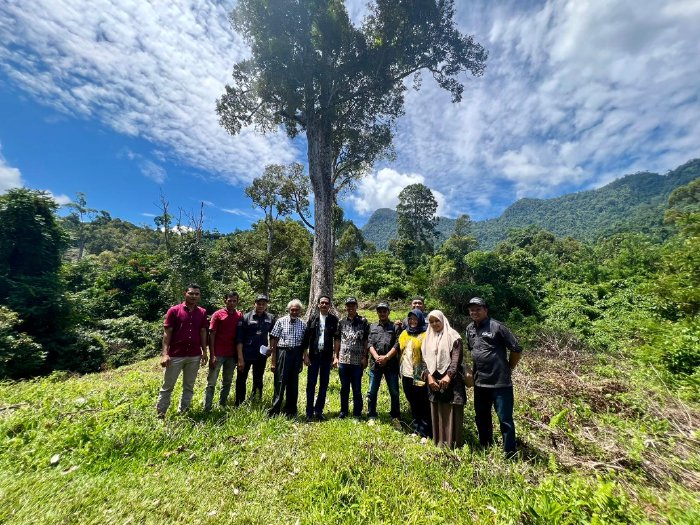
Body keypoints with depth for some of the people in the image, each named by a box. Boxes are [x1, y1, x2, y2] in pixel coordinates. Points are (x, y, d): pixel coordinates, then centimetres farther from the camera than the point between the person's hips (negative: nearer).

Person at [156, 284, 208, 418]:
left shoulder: (202, 313, 4)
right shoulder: (174, 311, -5)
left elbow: (203, 333, 7)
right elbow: (167, 333, -6)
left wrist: (204, 352, 3)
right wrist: (165, 354, -13)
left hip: (195, 356, 3)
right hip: (175, 355, -3)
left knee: (189, 386, 14)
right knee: (167, 386, 9)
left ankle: (183, 413, 27)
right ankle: (160, 414, 25)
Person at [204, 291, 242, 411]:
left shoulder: (239, 316, 3)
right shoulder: (218, 314, -5)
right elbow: (211, 335, -6)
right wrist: (212, 355, -11)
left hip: (232, 355, 4)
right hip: (218, 354, -3)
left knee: (227, 382, 14)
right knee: (211, 383, 3)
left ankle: (222, 406, 28)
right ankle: (206, 409, 13)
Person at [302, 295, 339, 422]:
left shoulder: (334, 320, 0)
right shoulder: (313, 318, 1)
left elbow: (336, 339, 0)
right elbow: (306, 337, 1)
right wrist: (305, 355, -4)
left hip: (327, 356, 0)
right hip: (314, 355, 0)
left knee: (324, 384, 9)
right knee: (311, 384, 5)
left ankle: (319, 411, 23)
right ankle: (309, 411, 17)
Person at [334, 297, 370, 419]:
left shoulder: (363, 322, -1)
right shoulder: (341, 322, 6)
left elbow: (366, 341, 0)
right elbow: (338, 340, 8)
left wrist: (365, 357, -5)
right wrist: (336, 357, 4)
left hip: (357, 361, -2)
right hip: (343, 360, 2)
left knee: (357, 389, 7)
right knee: (344, 388, 14)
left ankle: (357, 413, 23)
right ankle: (343, 411, 29)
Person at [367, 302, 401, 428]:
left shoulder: (395, 327, 4)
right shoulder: (372, 327, 11)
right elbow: (370, 344, 3)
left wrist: (386, 357, -14)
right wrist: (377, 357, -11)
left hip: (391, 364, -1)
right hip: (375, 364, 2)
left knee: (394, 392, 6)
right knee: (372, 392, 7)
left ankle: (395, 418, 21)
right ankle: (371, 417, 22)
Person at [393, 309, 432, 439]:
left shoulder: (425, 335, -9)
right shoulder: (404, 333, 11)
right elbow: (397, 348, 16)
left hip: (419, 376, -6)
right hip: (406, 375, 6)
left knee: (424, 405, 5)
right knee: (413, 405, 18)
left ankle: (425, 433, 18)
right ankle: (417, 429, 32)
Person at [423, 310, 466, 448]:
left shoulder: (453, 336, -3)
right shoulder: (428, 338, 12)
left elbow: (457, 358, -12)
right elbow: (425, 359, 7)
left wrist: (448, 375, -22)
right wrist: (429, 376, -7)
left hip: (451, 380, -4)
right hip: (434, 380, 5)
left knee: (451, 412, 1)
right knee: (436, 411, 11)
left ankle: (453, 444, 14)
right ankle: (439, 442, 24)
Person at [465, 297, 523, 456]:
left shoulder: (496, 326, -13)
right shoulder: (470, 329, 6)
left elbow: (517, 349, -9)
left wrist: (508, 369, -1)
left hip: (500, 382, -6)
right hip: (480, 382, 7)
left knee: (505, 419, 3)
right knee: (481, 417, 17)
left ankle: (510, 455, 20)